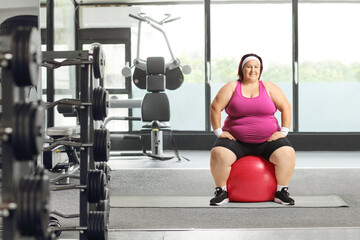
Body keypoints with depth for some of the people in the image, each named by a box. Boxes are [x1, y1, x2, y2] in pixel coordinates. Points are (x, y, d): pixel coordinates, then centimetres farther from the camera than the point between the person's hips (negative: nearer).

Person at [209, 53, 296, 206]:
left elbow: (286, 108, 8)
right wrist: (219, 132, -5)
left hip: (267, 140, 1)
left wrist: (283, 131, -2)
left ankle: (281, 192, -6)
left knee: (287, 154, -27)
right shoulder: (232, 87, 5)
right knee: (218, 154, -31)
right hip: (236, 140, -1)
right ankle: (221, 192, -9)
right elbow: (215, 108, 3)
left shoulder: (268, 87, 8)